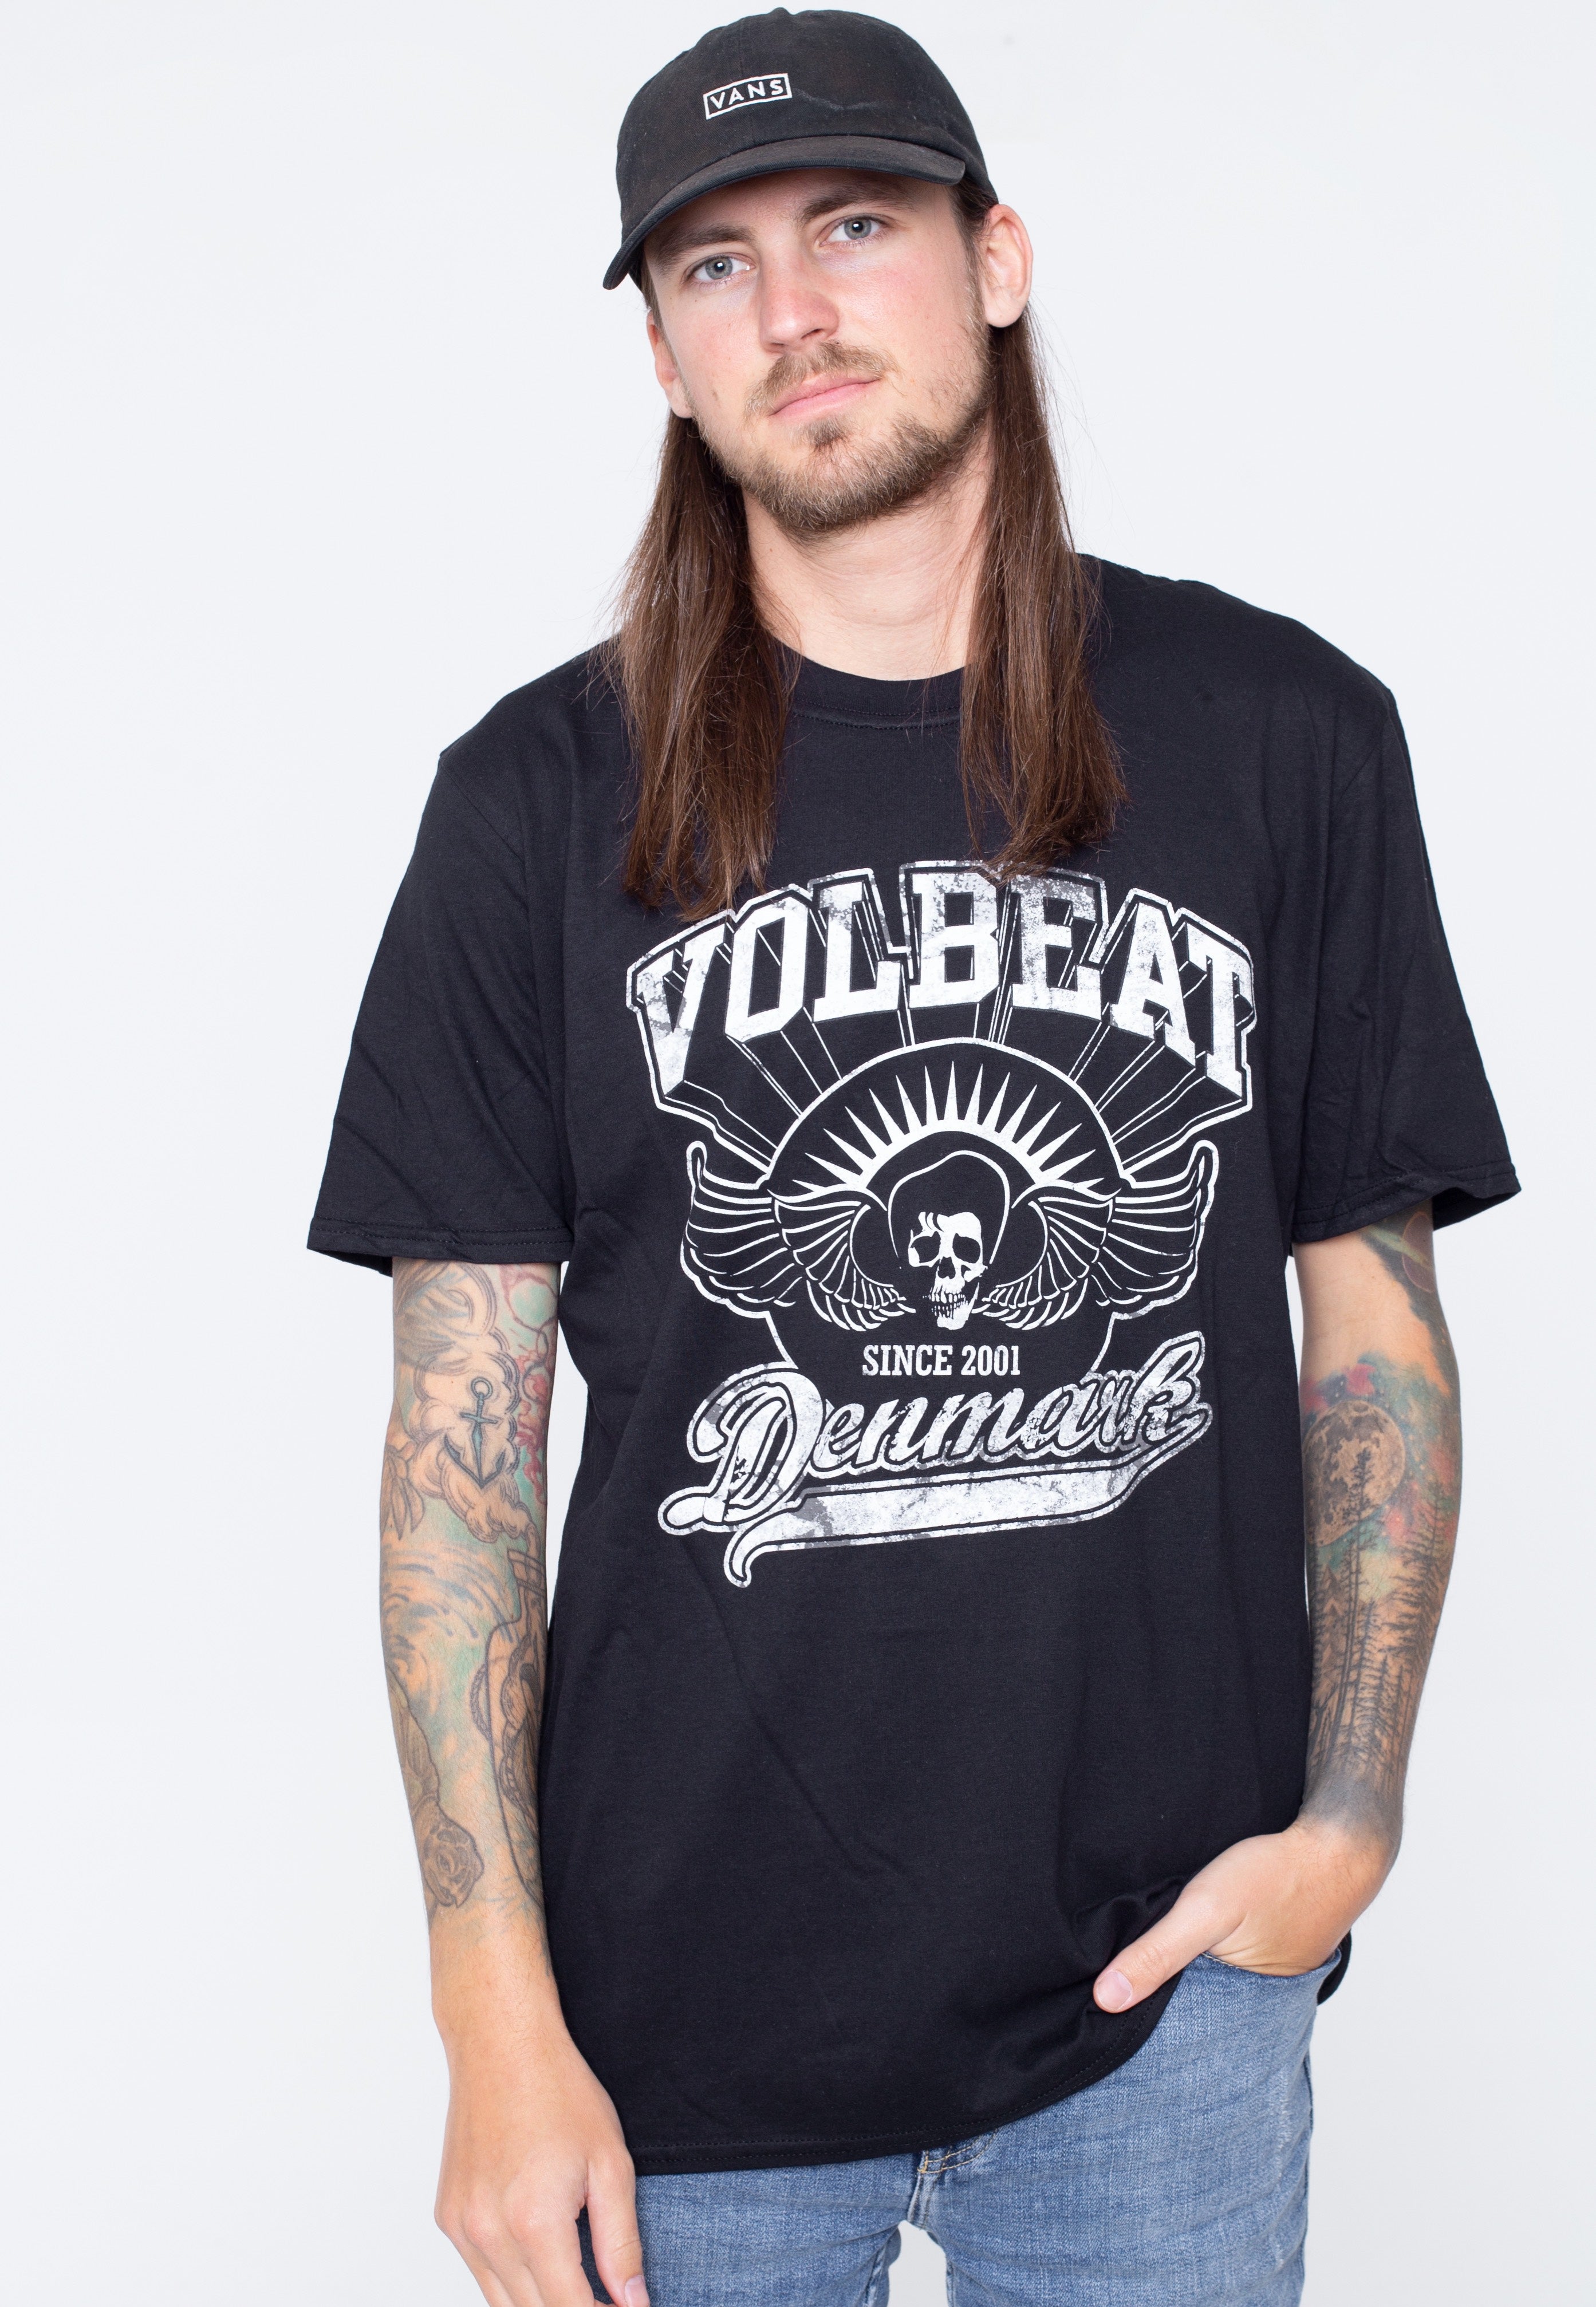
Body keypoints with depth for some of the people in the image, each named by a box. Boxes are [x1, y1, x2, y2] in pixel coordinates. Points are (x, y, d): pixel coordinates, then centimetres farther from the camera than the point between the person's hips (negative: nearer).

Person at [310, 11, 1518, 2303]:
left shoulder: (1284, 738, 0)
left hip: (1165, 1969, 1)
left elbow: (1378, 1321, 5)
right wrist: (498, 2018, -7)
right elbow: (463, 1424, -4)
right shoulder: (545, 802, -3)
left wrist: (1353, 1810, -5)